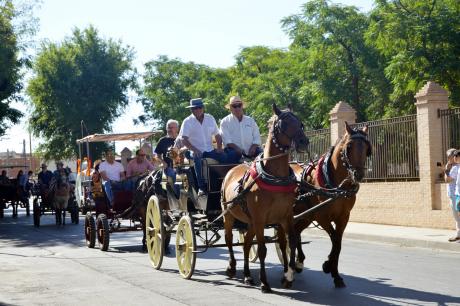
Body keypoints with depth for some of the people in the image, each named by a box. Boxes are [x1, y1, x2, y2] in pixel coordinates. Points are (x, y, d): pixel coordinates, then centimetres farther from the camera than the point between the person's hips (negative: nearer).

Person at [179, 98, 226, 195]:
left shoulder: (210, 118, 11)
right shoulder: (188, 121, -1)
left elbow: (217, 135, 17)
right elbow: (184, 139, -11)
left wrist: (219, 148, 0)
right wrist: (194, 150, -25)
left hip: (209, 150, 4)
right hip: (196, 151, -4)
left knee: (224, 157, -22)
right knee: (198, 159, -37)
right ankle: (201, 187, -33)